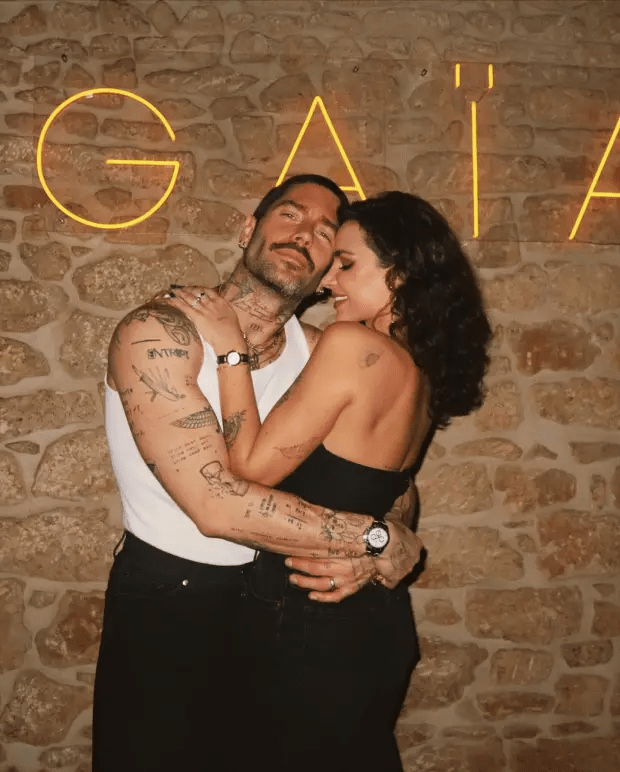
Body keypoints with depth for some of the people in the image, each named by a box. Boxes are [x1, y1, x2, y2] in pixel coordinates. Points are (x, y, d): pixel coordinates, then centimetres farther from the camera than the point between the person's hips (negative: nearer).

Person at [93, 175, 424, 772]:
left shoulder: (318, 354, -3)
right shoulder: (157, 333, -20)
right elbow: (217, 505, -29)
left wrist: (367, 555, -20)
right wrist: (377, 538, -24)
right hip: (165, 607, -5)